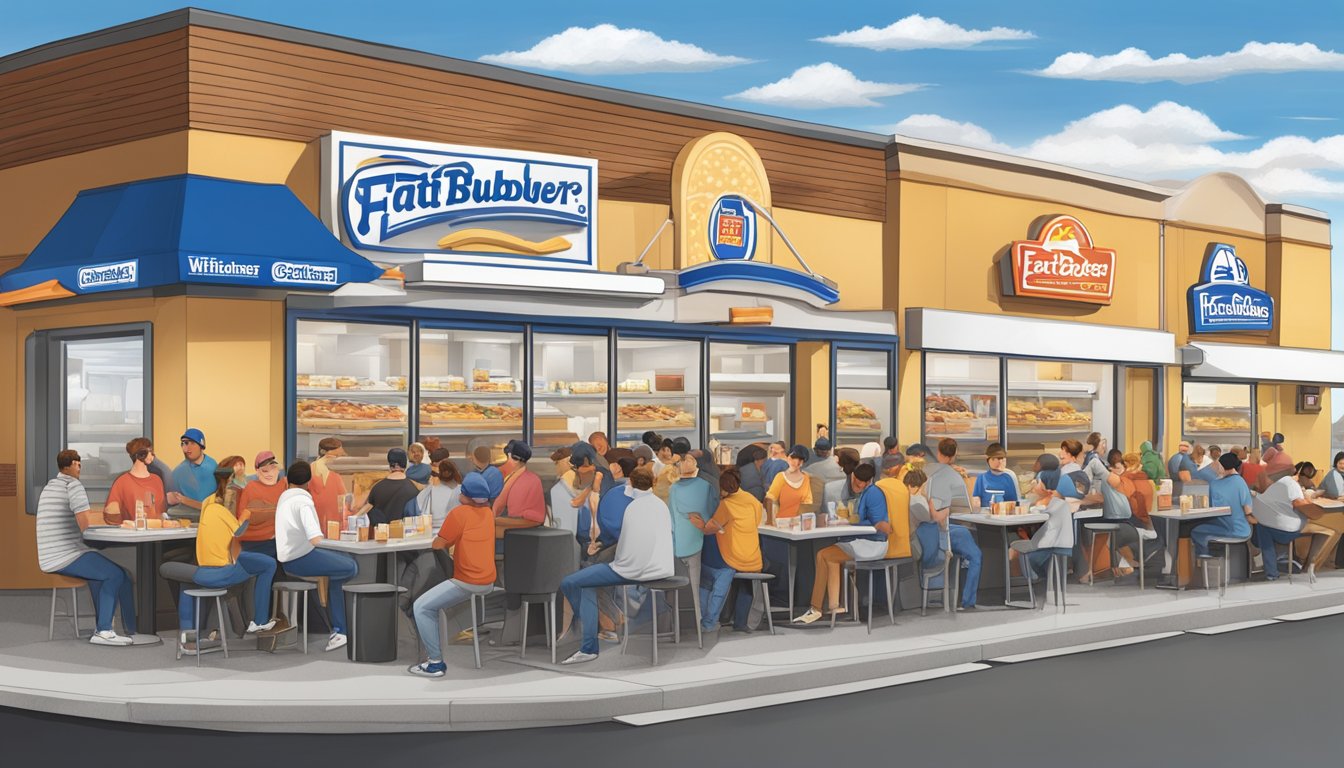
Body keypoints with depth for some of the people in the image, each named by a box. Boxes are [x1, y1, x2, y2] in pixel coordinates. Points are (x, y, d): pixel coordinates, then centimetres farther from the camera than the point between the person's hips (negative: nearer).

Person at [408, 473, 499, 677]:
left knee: (421, 607, -6)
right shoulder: (488, 512, 8)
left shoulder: (460, 513, -14)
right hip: (489, 582, 9)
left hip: (467, 583, -9)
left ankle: (435, 662, -10)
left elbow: (437, 545, -9)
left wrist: (446, 541, 10)